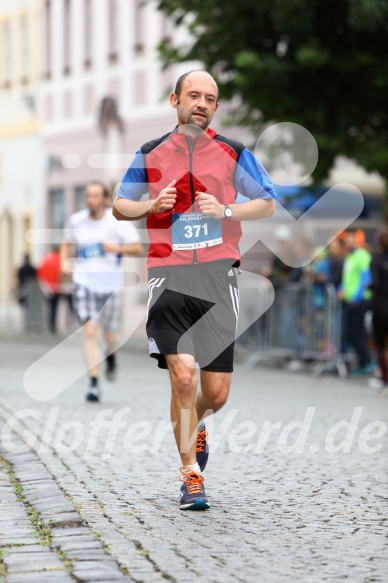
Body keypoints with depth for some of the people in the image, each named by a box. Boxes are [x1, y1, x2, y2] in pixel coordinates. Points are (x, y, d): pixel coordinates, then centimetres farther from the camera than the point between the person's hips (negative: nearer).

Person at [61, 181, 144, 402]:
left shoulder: (118, 222, -6)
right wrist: (65, 261, 0)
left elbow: (139, 249, -4)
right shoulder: (76, 221, 1)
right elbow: (68, 244, 20)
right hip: (84, 281, 0)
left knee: (109, 334, 12)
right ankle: (94, 384, -12)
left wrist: (117, 248, -22)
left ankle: (111, 357, 49)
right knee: (90, 331, -13)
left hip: (110, 282, 0)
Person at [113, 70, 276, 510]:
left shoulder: (232, 154, 7)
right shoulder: (151, 154, 8)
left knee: (216, 394, 2)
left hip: (218, 276, 1)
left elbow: (268, 204, 11)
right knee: (183, 376, -16)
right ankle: (190, 475, 0)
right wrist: (152, 205, -6)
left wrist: (225, 210, -7)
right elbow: (119, 206, 15)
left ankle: (194, 427, 39)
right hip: (169, 275, -1)